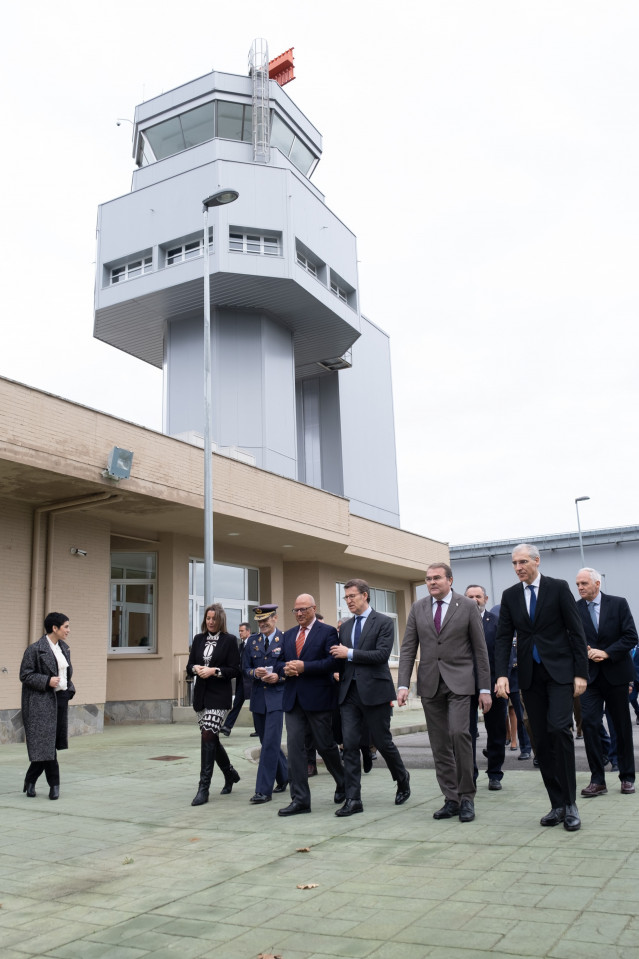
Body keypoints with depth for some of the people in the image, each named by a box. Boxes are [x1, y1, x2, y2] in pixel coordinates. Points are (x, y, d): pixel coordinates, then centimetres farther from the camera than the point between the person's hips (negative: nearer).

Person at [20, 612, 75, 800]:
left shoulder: (64, 648, 12)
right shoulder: (35, 650, -10)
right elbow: (25, 675, -10)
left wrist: (70, 689, 7)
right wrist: (47, 681, -21)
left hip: (61, 699, 7)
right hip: (42, 702, -7)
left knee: (47, 745, 10)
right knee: (46, 743, -5)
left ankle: (30, 781, 23)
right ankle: (54, 784, 6)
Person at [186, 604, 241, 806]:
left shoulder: (229, 640, -4)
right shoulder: (198, 639, 10)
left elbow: (235, 670, -7)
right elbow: (189, 666, 10)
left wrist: (214, 671, -19)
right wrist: (196, 668, -12)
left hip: (219, 696, -6)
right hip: (201, 694, 6)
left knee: (208, 736, -13)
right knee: (211, 739, 13)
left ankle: (204, 788, -6)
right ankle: (230, 773, 34)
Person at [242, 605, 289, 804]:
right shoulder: (252, 641, 9)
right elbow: (245, 668, 8)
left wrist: (279, 677, -18)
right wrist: (255, 673, -12)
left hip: (277, 696, -5)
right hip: (257, 697, 5)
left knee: (270, 743, -10)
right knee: (267, 743, 14)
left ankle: (264, 790, -6)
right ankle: (283, 776, 34)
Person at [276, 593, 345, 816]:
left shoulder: (328, 632, -3)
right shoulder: (288, 635, 16)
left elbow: (332, 662, -14)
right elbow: (280, 663, 17)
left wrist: (304, 667, -19)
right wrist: (285, 669, -7)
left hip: (318, 698, -5)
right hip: (293, 698, 5)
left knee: (325, 745, 6)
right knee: (294, 746, -2)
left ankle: (343, 783, 32)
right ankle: (300, 799, 3)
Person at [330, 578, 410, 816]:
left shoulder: (383, 622, -4)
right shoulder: (345, 627, 15)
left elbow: (382, 654, -16)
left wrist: (349, 653, -15)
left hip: (374, 691, -5)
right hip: (349, 692, 5)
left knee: (383, 741, 5)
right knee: (350, 745, -1)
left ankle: (402, 779, 33)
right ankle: (353, 799, 4)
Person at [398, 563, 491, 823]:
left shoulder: (467, 606, -1)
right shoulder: (418, 608, 7)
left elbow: (480, 648, 1)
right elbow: (408, 649, 6)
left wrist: (485, 688, -2)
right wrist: (403, 685, -4)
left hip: (459, 681, -3)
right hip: (430, 683, 3)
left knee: (458, 732, -18)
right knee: (439, 744, 5)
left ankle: (466, 797, -3)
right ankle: (451, 799, 16)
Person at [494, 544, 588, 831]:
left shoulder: (559, 588, -2)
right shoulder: (510, 595, 8)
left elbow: (576, 631, -2)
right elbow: (503, 637, 6)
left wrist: (581, 673, -8)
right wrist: (502, 674, -6)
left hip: (559, 671, -4)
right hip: (530, 676, 4)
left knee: (559, 728, -17)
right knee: (540, 740, 4)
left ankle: (570, 803, -4)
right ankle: (558, 805, 13)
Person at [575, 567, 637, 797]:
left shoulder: (618, 604, -2)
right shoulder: (574, 609, 1)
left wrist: (606, 653, -16)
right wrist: (585, 653, -15)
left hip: (616, 674, -1)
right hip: (590, 676, 1)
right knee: (588, 724, -8)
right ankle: (597, 780, 0)